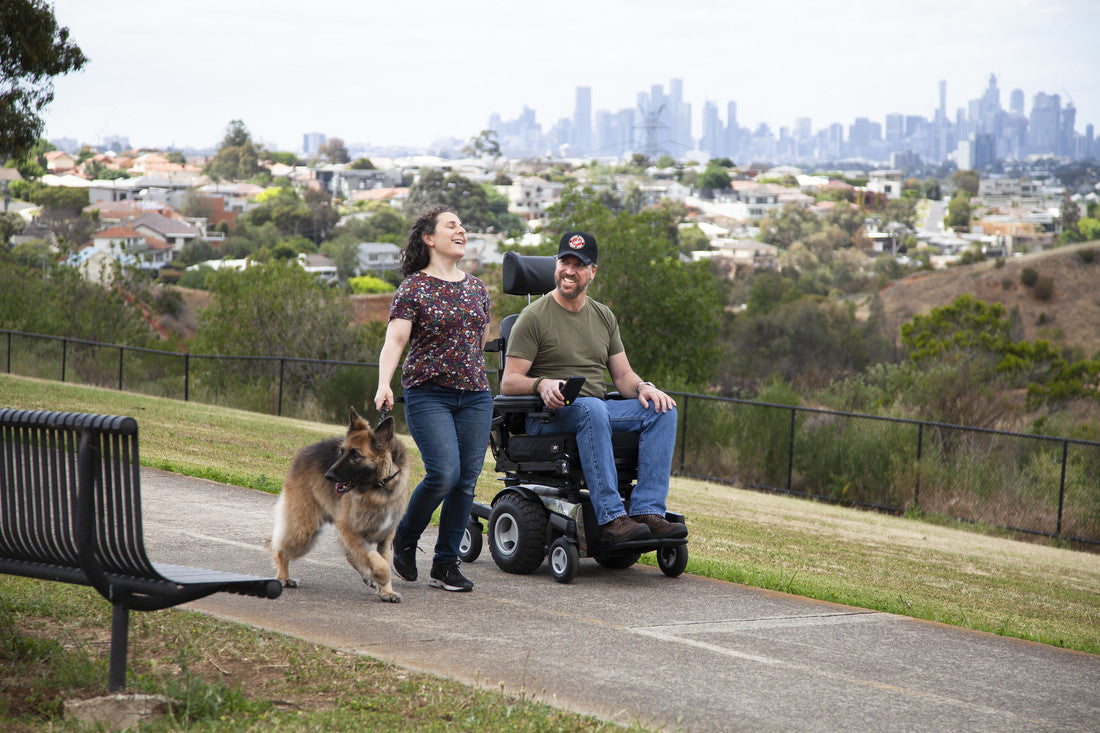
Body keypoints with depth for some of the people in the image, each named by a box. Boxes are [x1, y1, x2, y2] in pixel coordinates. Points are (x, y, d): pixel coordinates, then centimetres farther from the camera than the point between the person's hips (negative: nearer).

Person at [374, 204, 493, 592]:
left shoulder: (477, 288, 14)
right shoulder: (414, 288, -3)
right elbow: (394, 341, -12)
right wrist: (384, 384, -27)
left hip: (475, 396, 5)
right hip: (429, 394, -5)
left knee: (466, 480, 0)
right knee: (444, 472, -18)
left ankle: (446, 564, 9)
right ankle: (404, 538, 8)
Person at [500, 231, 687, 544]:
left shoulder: (603, 316, 17)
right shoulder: (534, 316, -2)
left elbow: (622, 375, 17)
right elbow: (509, 382, -7)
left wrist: (643, 387, -7)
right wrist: (542, 384, -28)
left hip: (597, 408, 6)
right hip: (548, 414, -6)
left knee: (662, 410, -17)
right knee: (592, 408, -39)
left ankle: (648, 511, -29)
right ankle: (611, 518, -43)